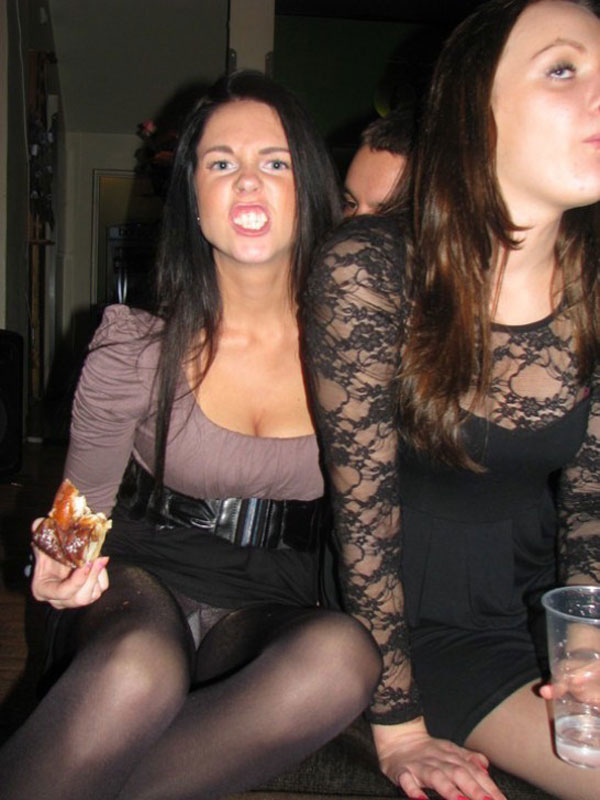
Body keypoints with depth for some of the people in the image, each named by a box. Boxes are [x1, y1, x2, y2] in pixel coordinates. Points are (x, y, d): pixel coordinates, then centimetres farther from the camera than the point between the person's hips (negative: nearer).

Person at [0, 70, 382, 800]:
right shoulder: (138, 347, -7)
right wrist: (61, 567, -19)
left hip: (273, 610, 2)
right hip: (141, 581, -2)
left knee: (343, 657, -34)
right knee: (139, 670, -38)